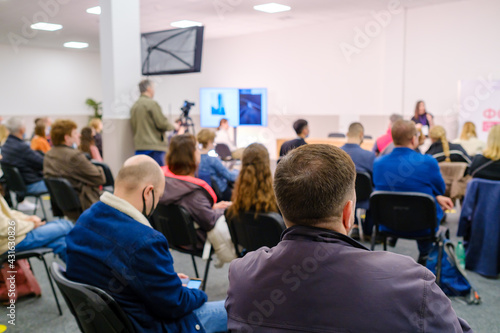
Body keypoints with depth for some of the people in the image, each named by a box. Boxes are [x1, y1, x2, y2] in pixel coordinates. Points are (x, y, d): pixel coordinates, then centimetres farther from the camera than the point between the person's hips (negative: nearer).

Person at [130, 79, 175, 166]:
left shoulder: (134, 106, 13)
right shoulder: (151, 103, -10)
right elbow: (162, 124, -13)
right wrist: (173, 126, 6)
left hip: (139, 147, 8)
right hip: (154, 147, -7)